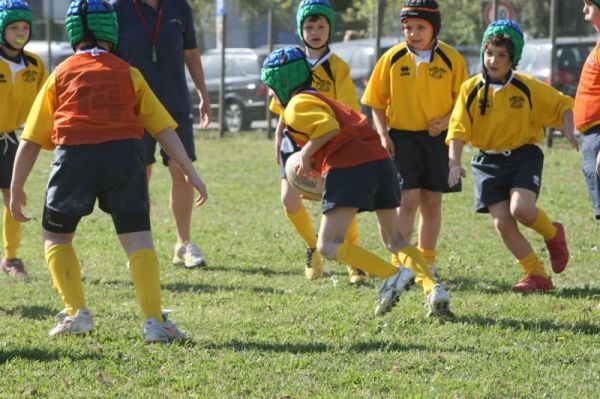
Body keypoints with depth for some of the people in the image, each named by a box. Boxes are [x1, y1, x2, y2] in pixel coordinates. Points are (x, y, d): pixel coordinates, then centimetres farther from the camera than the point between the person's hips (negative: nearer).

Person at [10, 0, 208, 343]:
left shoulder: (60, 75, 19)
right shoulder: (128, 74, 19)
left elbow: (30, 141, 15)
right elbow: (164, 128, 11)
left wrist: (17, 190, 21)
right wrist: (191, 173, 13)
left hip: (74, 156, 0)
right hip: (123, 153, 0)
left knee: (56, 237, 19)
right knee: (138, 240, 1)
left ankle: (77, 313, 8)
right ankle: (155, 321, -12)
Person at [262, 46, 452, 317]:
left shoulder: (297, 105, 4)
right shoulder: (321, 99, 32)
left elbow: (329, 127, -14)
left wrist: (306, 153, -1)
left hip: (348, 168, -9)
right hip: (381, 161, 9)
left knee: (328, 246, -7)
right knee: (394, 241, 20)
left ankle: (392, 275, -25)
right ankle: (433, 288, -1)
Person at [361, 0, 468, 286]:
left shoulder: (451, 59, -4)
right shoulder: (392, 58, -2)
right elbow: (377, 101, 6)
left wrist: (447, 120, -15)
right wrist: (383, 135, -5)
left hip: (437, 139, 1)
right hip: (401, 136, -1)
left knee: (431, 203, 9)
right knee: (408, 200, -12)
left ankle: (426, 264, 23)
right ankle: (399, 263, -7)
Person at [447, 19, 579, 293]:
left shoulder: (527, 88, -6)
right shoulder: (471, 89, -4)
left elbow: (562, 105, 7)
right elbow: (458, 130, -6)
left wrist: (568, 133, -10)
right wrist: (454, 162, -19)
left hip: (523, 156, -2)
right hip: (488, 162, 2)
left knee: (521, 209, -25)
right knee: (502, 222, -6)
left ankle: (553, 234, 9)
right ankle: (537, 275, 9)